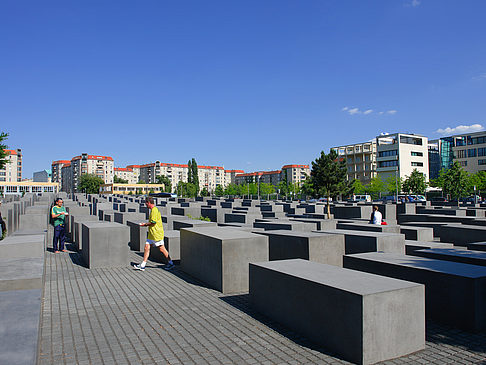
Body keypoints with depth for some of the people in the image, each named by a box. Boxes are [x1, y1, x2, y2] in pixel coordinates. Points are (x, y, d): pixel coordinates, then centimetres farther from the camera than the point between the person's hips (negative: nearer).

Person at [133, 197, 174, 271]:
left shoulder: (154, 210, -16)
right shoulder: (153, 210, 17)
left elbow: (153, 222, -21)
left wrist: (145, 224, -8)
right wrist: (146, 224, 16)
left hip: (157, 234, -10)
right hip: (152, 234, 10)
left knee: (162, 249, -2)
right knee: (146, 247, 7)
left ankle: (170, 263, 9)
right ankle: (142, 265, 11)